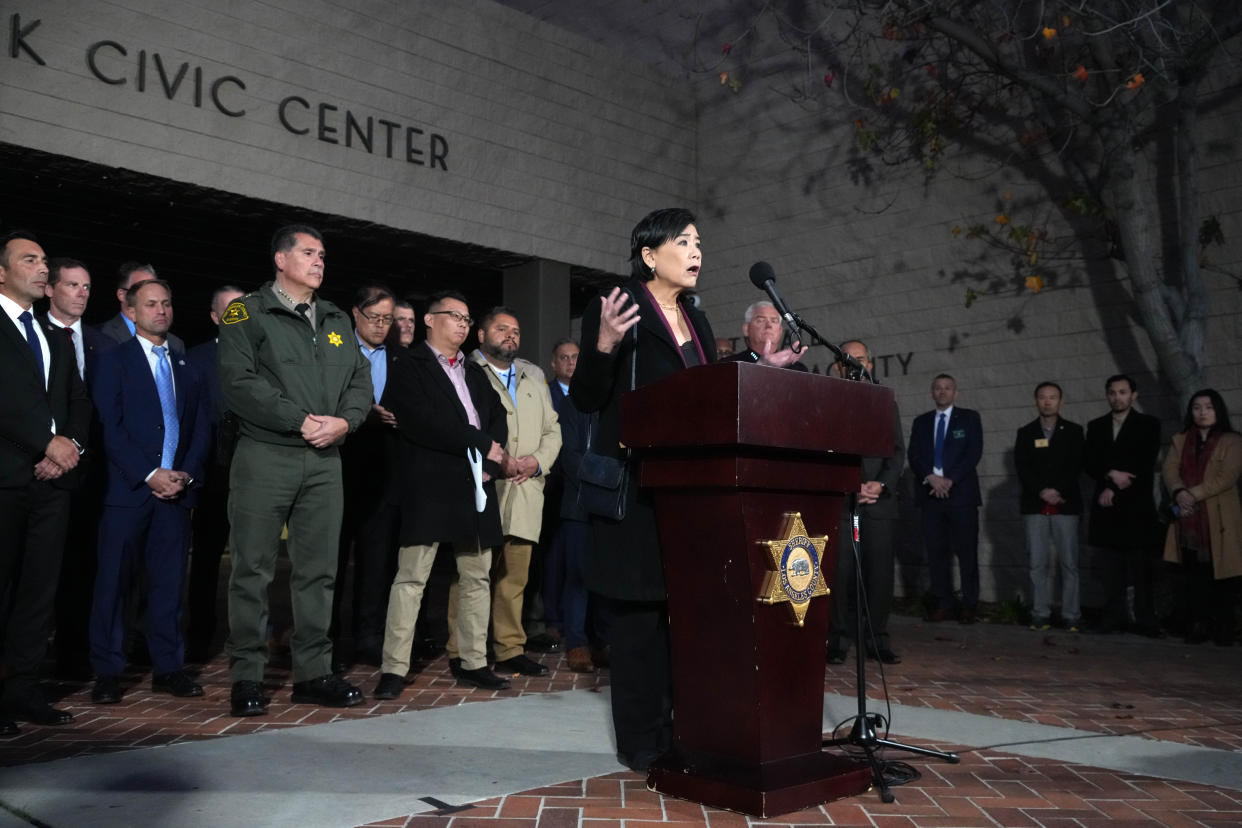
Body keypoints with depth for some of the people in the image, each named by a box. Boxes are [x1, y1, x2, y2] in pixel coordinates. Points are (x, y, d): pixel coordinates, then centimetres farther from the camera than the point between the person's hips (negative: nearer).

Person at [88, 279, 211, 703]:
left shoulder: (186, 367, 18)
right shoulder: (113, 361, 4)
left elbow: (201, 429, 14)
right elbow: (110, 427, -6)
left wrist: (186, 474, -2)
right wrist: (149, 475, -13)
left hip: (176, 489, 4)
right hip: (127, 489, -4)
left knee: (169, 580, 6)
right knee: (113, 580, -1)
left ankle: (168, 667, 13)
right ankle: (107, 672, 8)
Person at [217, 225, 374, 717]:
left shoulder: (336, 320, 19)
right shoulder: (247, 314, 1)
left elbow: (360, 379, 13)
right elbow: (239, 382, -11)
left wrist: (343, 421, -7)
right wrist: (300, 421, -15)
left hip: (325, 460, 5)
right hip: (265, 457, -5)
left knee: (318, 570, 8)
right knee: (253, 570, 0)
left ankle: (313, 673, 17)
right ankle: (247, 679, 10)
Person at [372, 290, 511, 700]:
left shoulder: (475, 372, 23)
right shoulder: (409, 367, 2)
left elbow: (498, 420, 13)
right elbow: (421, 422, -13)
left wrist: (489, 463, -6)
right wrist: (482, 445, -10)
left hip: (475, 487, 7)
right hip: (428, 486, -6)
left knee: (477, 577, 8)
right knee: (411, 577, -6)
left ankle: (472, 662, 16)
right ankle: (394, 669, 0)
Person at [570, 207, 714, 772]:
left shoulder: (697, 321, 18)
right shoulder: (615, 310, -5)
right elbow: (586, 401, -8)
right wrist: (602, 348, -25)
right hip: (637, 489, -7)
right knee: (640, 610, 0)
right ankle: (642, 741, 12)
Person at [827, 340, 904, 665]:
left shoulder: (886, 404, 17)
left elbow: (897, 452, 10)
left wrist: (880, 484, -6)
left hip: (880, 501, 3)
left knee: (880, 574, 1)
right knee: (840, 574, -3)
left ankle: (878, 641, 10)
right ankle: (838, 641, 5)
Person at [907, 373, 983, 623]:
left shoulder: (969, 418, 8)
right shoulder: (921, 422, 16)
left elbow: (974, 453, -2)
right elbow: (913, 455, 7)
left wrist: (950, 480, -12)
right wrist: (930, 477, -11)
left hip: (961, 493, -3)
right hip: (930, 493, 3)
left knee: (966, 552, -3)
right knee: (936, 552, 2)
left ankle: (969, 606, 2)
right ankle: (943, 605, 6)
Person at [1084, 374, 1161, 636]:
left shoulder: (1148, 425, 5)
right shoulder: (1096, 426, 15)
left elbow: (1145, 465, -5)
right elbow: (1089, 463, 7)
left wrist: (1113, 489, -9)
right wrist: (1111, 474, -13)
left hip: (1136, 506, -3)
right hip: (1108, 507, 3)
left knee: (1140, 569, -4)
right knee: (1113, 570, 3)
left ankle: (1145, 621, 1)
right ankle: (1116, 618, 6)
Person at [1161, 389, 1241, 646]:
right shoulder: (1180, 441, 17)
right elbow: (1169, 469, 3)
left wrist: (1194, 495, -16)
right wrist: (1179, 492, -17)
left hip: (1219, 520, -3)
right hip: (1189, 521, 3)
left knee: (1221, 577, -3)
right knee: (1195, 577, 4)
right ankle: (1196, 628, 8)